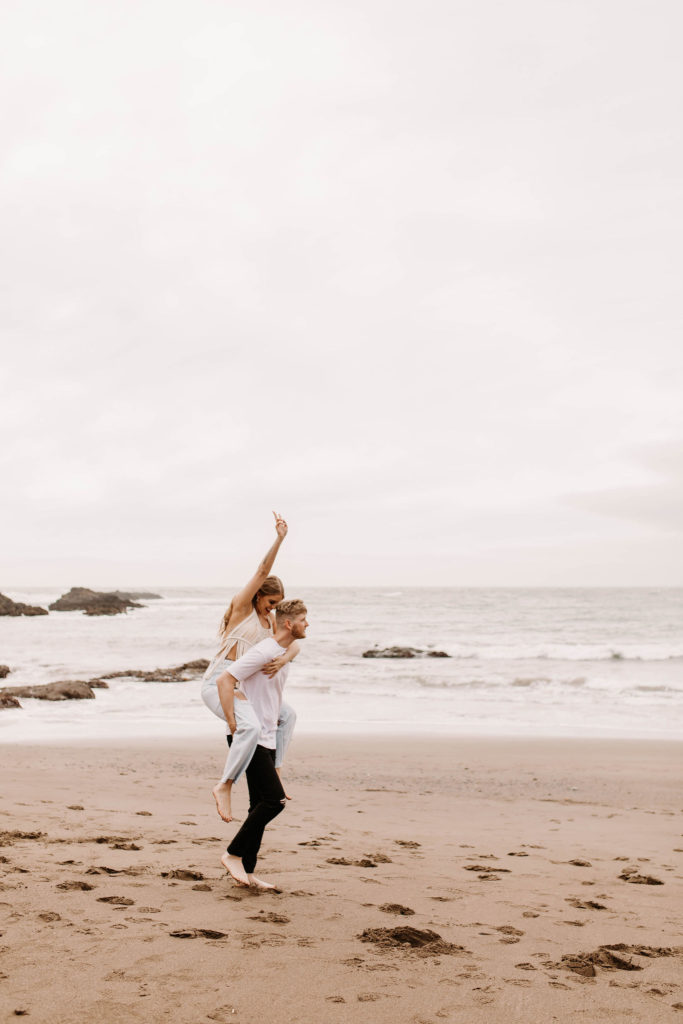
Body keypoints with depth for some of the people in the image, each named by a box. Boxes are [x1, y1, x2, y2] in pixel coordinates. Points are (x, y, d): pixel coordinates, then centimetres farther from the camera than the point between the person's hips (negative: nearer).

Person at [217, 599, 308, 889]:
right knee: (275, 799, -13)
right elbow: (224, 680, -22)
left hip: (267, 740, 9)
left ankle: (247, 870, 15)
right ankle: (233, 854, -1)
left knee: (261, 805, 9)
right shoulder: (264, 652, -17)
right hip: (251, 738, -9)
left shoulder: (285, 654, 13)